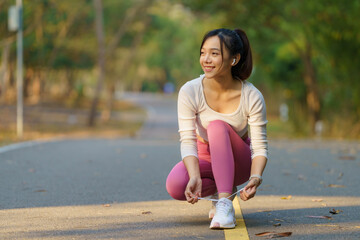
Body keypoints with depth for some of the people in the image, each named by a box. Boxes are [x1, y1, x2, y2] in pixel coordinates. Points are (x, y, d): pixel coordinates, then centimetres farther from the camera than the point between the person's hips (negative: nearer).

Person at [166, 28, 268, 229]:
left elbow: (260, 147, -18)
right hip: (204, 157, 1)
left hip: (237, 162, -1)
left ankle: (225, 203, -33)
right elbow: (188, 141, -22)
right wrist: (195, 177, -41)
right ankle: (224, 188, -2)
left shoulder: (252, 97, -20)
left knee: (218, 126, -34)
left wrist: (255, 178, -40)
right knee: (175, 186, -32)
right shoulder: (190, 92, -19)